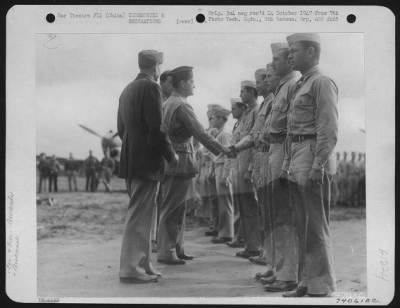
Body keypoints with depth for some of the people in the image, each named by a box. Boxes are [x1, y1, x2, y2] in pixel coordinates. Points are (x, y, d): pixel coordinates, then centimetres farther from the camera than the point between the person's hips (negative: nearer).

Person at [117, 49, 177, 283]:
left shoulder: (128, 89, 14)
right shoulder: (150, 88, -11)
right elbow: (156, 127, -17)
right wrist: (171, 154, -7)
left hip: (131, 160, 9)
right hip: (147, 161, -9)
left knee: (143, 215, 15)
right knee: (140, 216, -5)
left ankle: (143, 265, 21)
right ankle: (131, 269, -1)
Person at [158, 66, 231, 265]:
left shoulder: (166, 104, 14)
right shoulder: (182, 106, -14)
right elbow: (200, 133, -18)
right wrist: (222, 150, -13)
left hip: (169, 161, 9)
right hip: (179, 161, -9)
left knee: (176, 209, 14)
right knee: (171, 210, -5)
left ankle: (177, 249, 20)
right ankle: (166, 253, 0)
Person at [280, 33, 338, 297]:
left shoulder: (322, 83, -9)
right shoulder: (300, 86, 18)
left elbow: (329, 131, -16)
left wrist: (318, 166, -21)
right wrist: (288, 164, 16)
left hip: (313, 159, -9)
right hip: (297, 163, 9)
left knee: (316, 226, -4)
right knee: (303, 226, 12)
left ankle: (321, 287, 4)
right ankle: (307, 282, 20)